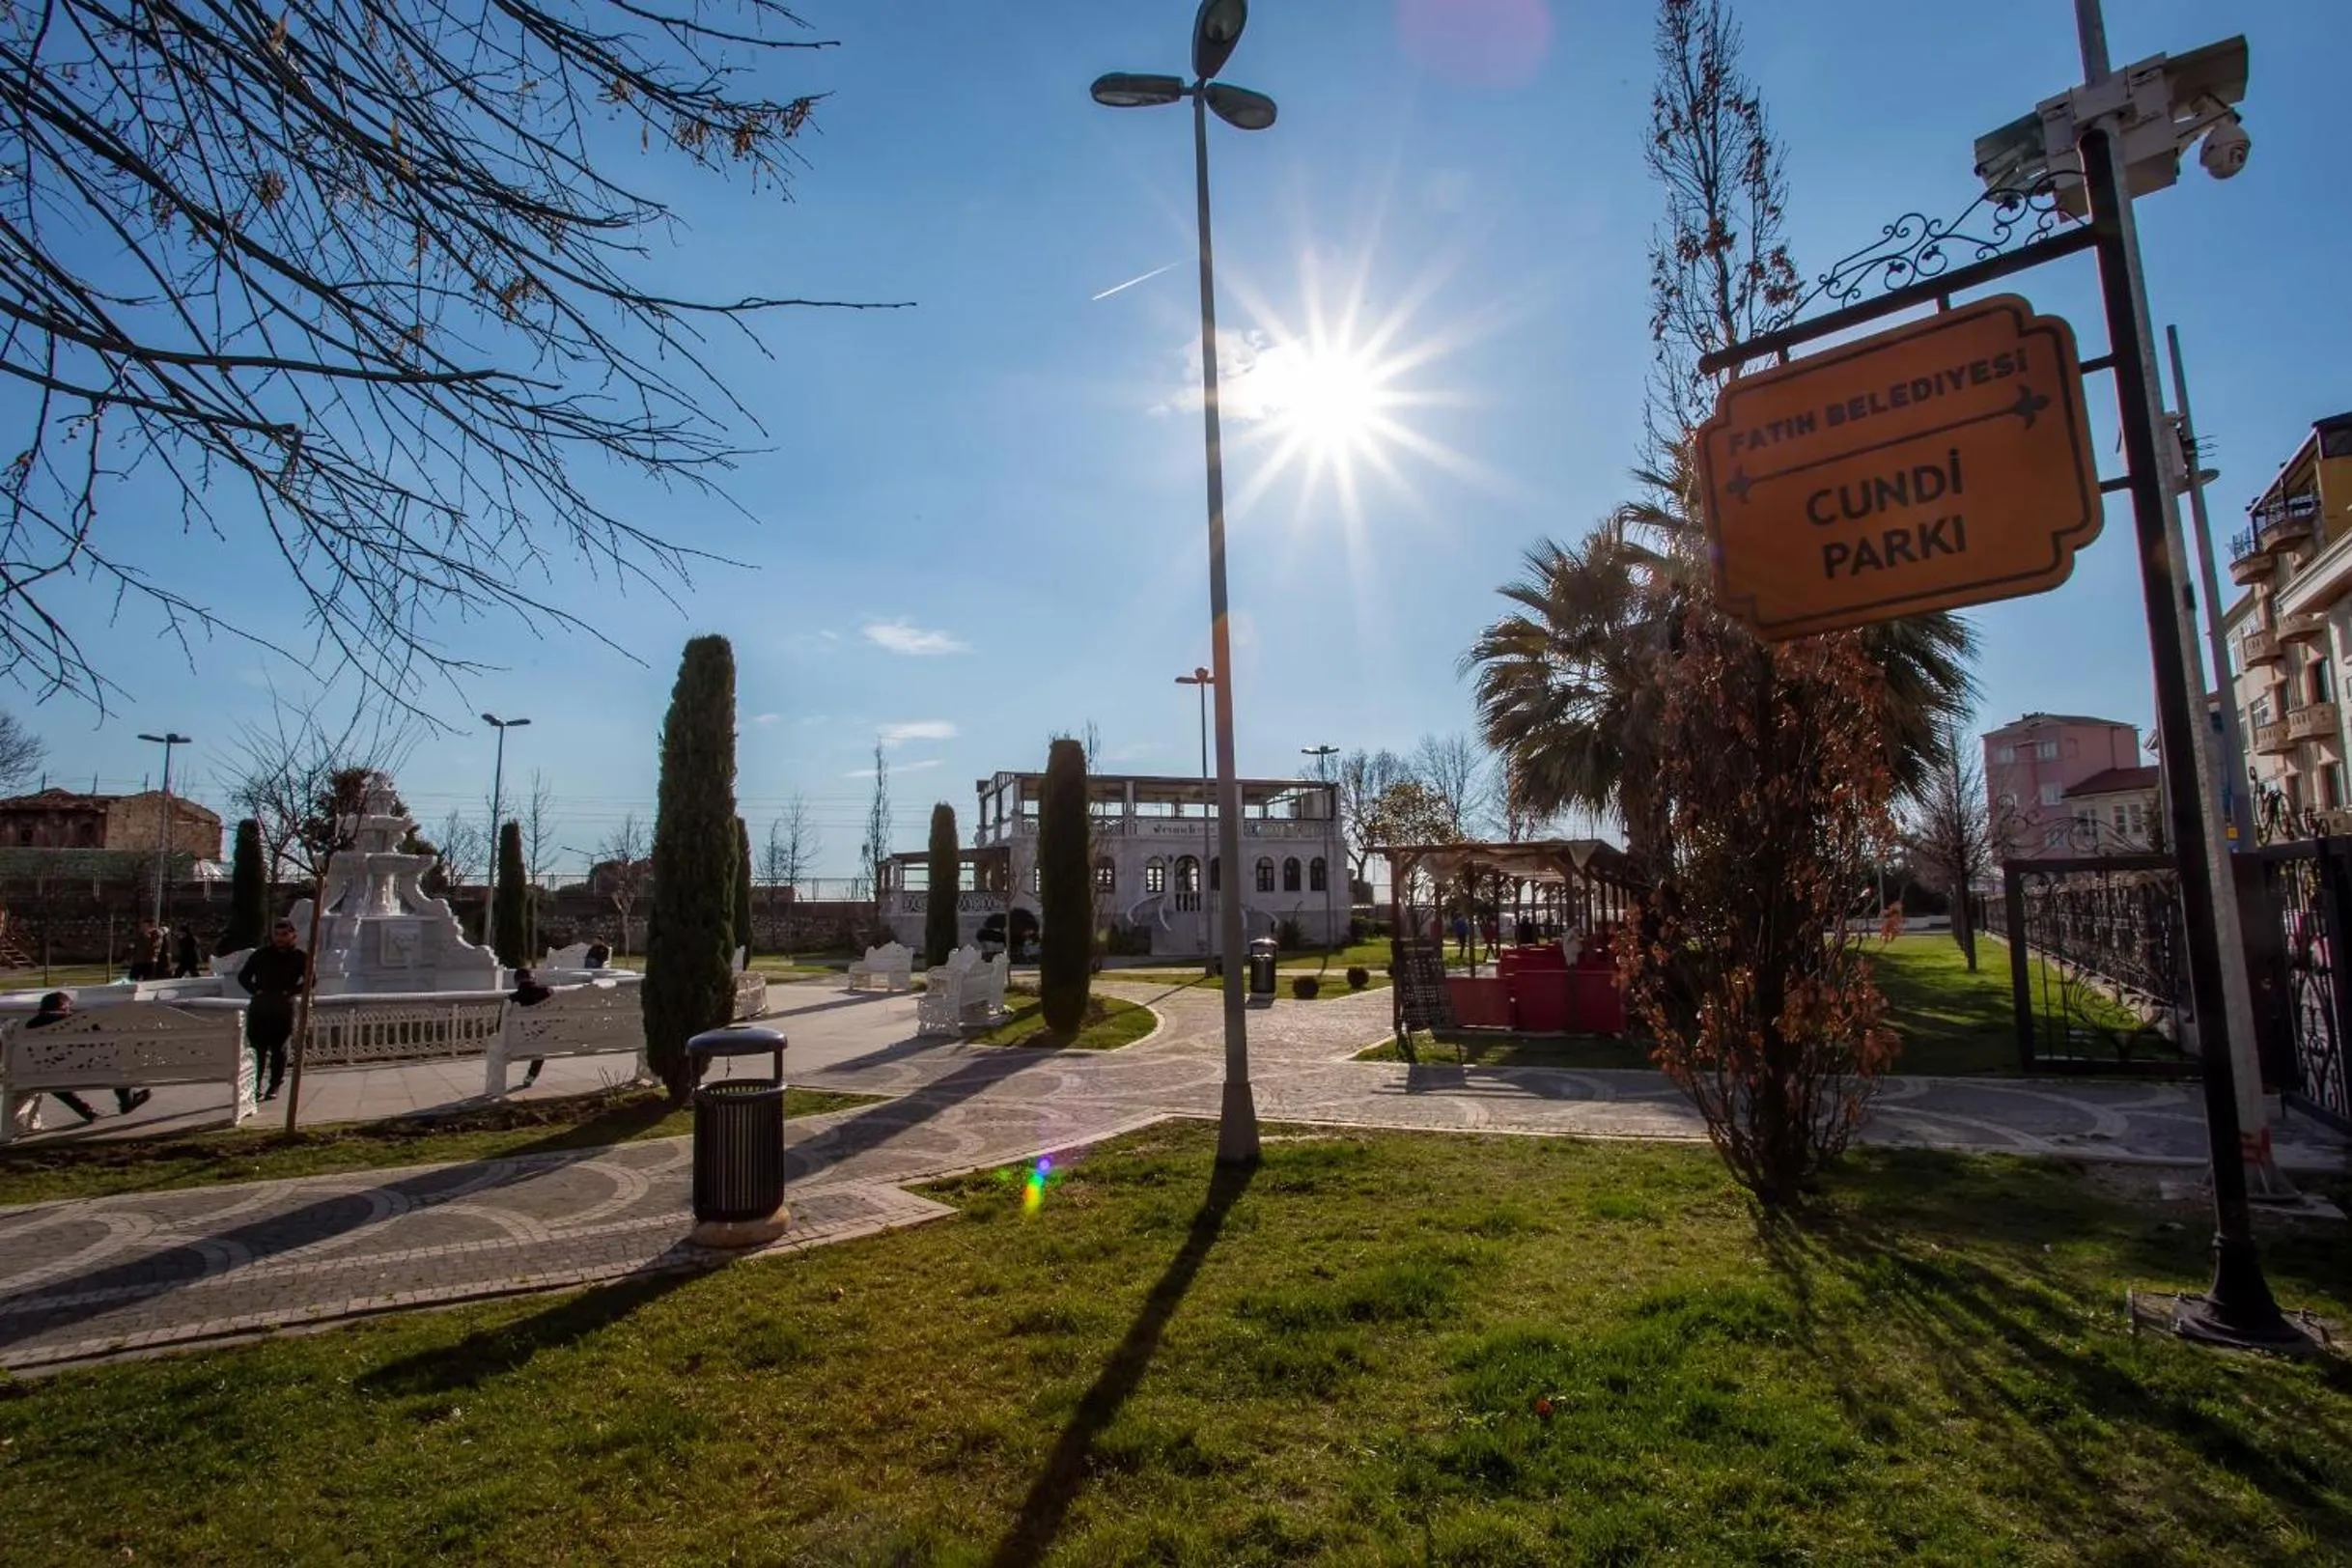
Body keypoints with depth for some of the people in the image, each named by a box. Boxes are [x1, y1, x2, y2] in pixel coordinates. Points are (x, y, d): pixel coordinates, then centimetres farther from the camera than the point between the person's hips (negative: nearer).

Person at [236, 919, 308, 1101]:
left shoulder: (300, 957, 3)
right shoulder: (261, 954, 7)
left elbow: (309, 981, 4)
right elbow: (243, 976, 14)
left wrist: (291, 991, -9)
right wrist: (255, 990, -1)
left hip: (284, 1008, -1)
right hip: (259, 1007, 1)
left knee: (279, 1049, 2)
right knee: (257, 1047, -1)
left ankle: (274, 1086, 11)